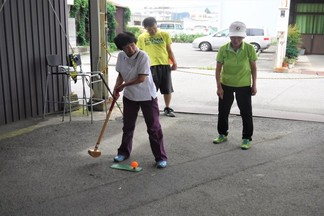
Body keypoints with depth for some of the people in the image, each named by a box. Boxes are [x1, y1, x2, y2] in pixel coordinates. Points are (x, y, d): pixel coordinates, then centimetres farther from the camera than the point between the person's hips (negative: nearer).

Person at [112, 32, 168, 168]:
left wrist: (123, 85, -14)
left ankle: (161, 157, 8)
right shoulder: (121, 56, -2)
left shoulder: (143, 56, -21)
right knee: (128, 126, 16)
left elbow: (141, 78, -23)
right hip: (129, 96, 6)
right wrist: (116, 88, -7)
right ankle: (124, 152, 34)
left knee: (154, 127, -1)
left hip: (147, 96, -5)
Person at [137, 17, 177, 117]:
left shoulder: (164, 34, 4)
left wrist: (174, 62, 0)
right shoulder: (142, 37, 4)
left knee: (167, 89, 9)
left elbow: (169, 50, 9)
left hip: (165, 65, 1)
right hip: (150, 66, -1)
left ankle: (167, 108, 25)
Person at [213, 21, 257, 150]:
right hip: (226, 85, 2)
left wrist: (254, 84, -1)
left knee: (246, 112, 4)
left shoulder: (249, 49, -13)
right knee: (223, 111, 13)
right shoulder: (223, 49, -11)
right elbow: (218, 69, -6)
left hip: (244, 86, -1)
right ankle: (222, 134, 32)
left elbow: (253, 67, -1)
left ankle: (246, 138, 18)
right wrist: (219, 86, -10)